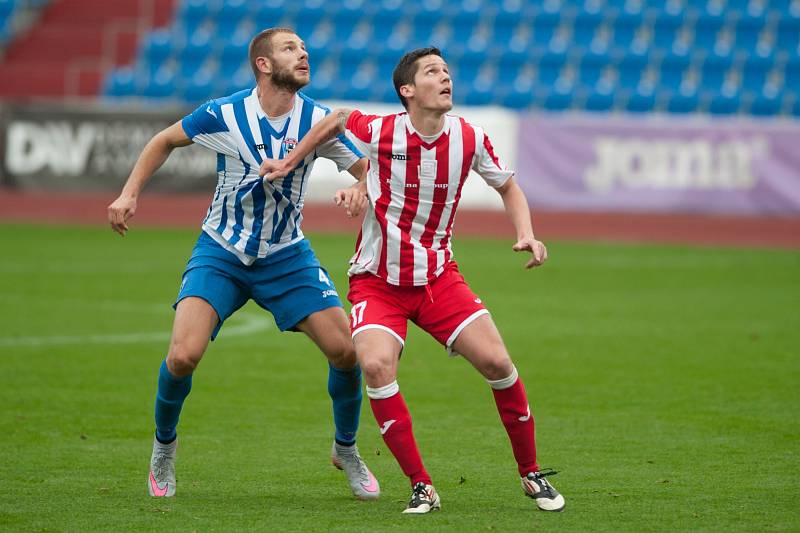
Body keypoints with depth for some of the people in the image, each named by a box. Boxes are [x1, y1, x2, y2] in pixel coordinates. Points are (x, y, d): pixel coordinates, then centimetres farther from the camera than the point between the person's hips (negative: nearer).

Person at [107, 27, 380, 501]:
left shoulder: (319, 120, -10)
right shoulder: (223, 115, -15)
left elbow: (368, 169, -2)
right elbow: (165, 141, 3)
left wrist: (360, 192, -24)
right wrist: (130, 193, -5)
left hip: (287, 257, 2)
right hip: (221, 254, -2)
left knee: (346, 350, -10)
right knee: (184, 356, -20)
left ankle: (346, 451, 17)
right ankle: (164, 444, 11)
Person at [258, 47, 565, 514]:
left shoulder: (469, 138, -7)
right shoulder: (379, 132, -14)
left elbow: (508, 187, 10)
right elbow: (337, 120, 10)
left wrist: (527, 235, -5)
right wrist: (290, 162, 11)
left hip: (438, 277, 2)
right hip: (377, 280, -2)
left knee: (496, 361, -12)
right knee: (376, 363, -27)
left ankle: (531, 474, 9)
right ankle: (422, 488, -17)